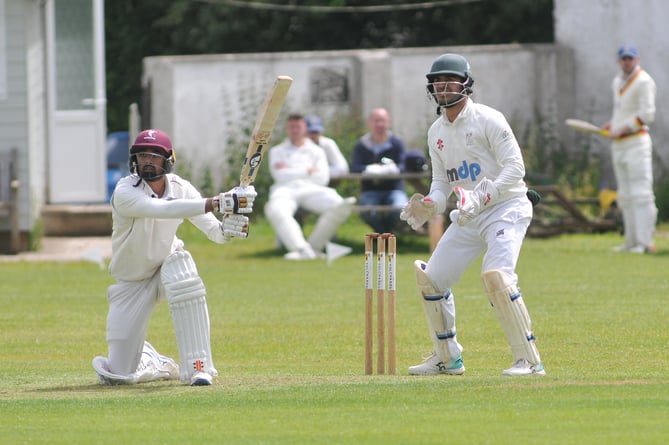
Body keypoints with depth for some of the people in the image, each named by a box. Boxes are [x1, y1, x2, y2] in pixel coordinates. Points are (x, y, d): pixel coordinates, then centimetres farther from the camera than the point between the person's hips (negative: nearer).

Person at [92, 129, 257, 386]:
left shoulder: (181, 188, -12)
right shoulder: (125, 193, -24)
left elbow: (215, 233, -17)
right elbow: (163, 209, -42)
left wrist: (228, 229, -42)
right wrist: (215, 203, -51)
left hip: (167, 267, 2)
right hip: (131, 284, -2)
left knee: (180, 265, -37)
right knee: (120, 374, -8)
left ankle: (197, 366, -31)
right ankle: (157, 364, 31)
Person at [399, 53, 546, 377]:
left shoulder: (487, 120, -12)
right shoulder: (436, 132, 10)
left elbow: (515, 167, -18)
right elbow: (441, 180, 15)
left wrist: (481, 198, -28)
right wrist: (429, 205, -7)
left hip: (506, 207, -8)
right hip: (469, 217, 8)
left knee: (495, 275, -27)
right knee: (431, 277, 8)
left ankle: (529, 360, -21)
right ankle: (448, 358, 24)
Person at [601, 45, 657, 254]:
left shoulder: (644, 81, -8)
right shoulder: (618, 82, 17)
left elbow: (646, 115, -15)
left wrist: (622, 130, -16)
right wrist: (612, 124, 10)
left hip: (637, 141, -9)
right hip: (618, 145, 9)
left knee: (641, 192, -13)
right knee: (625, 195, 10)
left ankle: (646, 241, -15)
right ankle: (632, 241, 15)